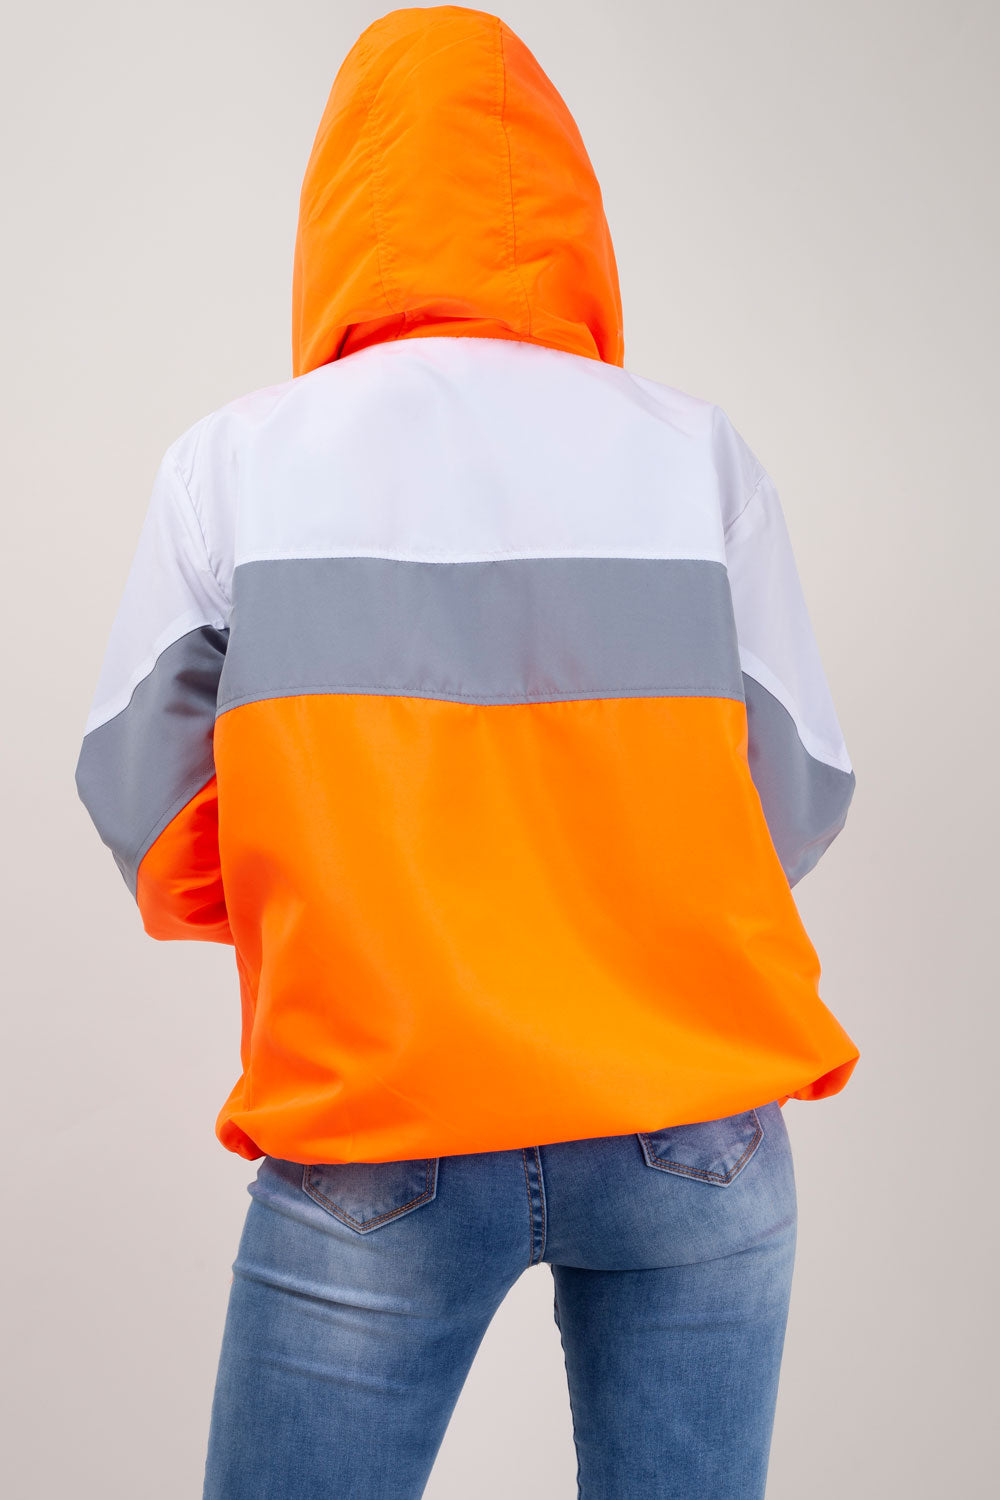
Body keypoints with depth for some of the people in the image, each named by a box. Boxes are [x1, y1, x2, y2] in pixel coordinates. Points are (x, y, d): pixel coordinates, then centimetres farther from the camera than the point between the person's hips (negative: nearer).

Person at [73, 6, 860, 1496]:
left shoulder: (235, 456, -1)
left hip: (375, 1139, 0)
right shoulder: (695, 446, 0)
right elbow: (801, 800, -1)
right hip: (693, 1131, 2)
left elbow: (138, 811, -2)